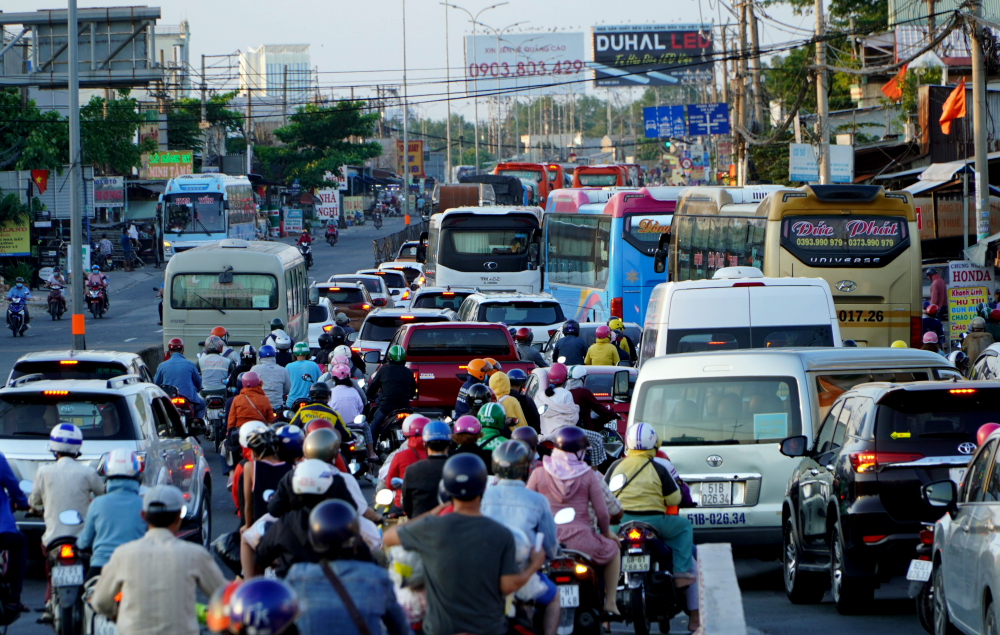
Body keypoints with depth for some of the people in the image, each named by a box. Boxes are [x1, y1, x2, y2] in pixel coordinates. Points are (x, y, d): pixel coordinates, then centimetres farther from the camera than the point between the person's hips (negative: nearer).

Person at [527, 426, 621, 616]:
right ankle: (610, 602, 27)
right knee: (613, 548, 30)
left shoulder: (539, 474, 1)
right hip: (580, 541, -1)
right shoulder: (588, 476, -2)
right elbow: (602, 513, -1)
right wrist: (606, 533, 19)